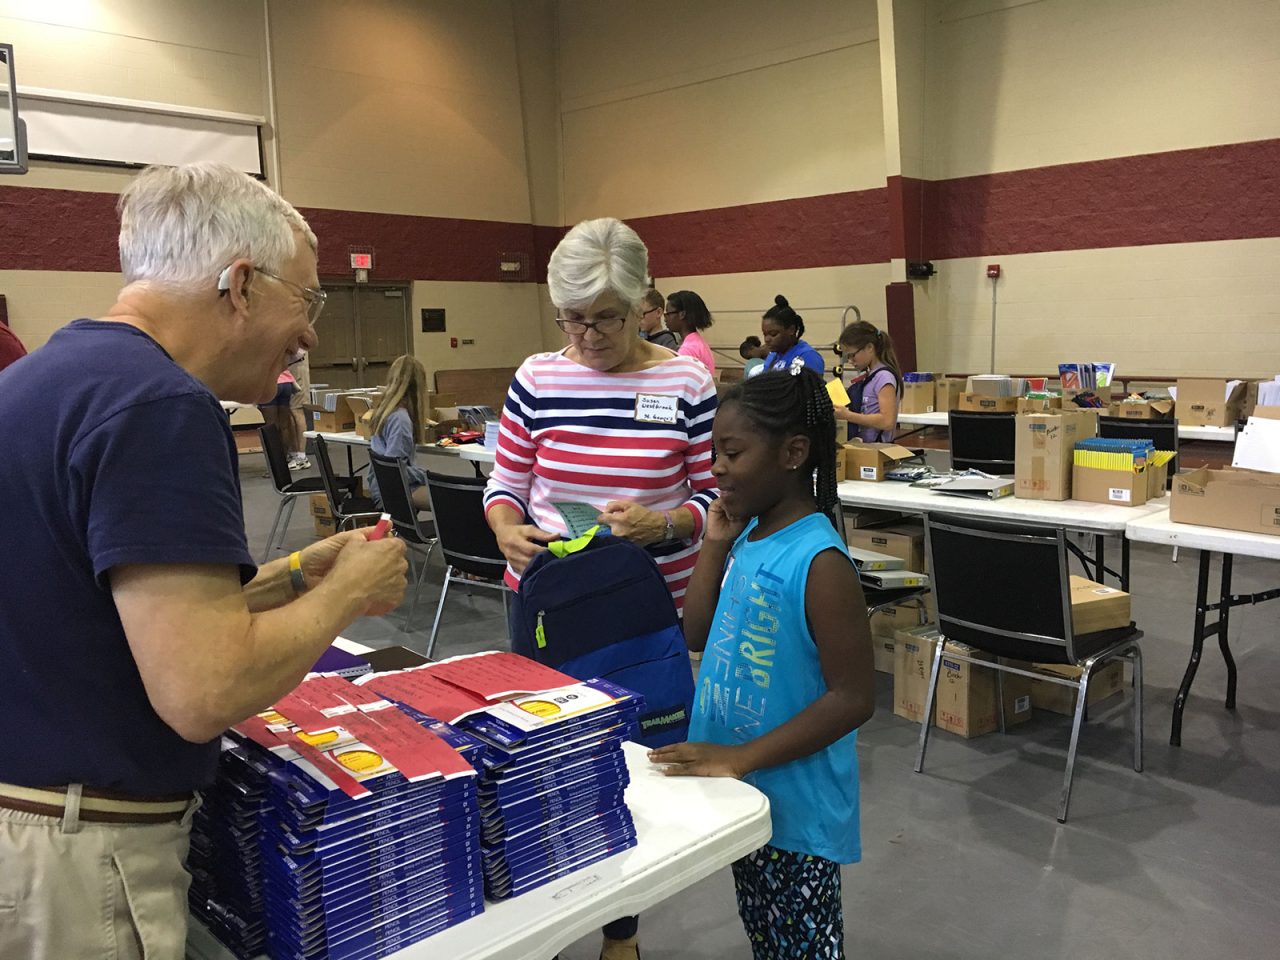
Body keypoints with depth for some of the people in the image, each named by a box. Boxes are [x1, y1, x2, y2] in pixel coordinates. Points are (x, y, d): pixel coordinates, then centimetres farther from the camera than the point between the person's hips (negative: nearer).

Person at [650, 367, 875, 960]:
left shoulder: (818, 561, -24)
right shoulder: (746, 536, 0)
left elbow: (854, 698, -24)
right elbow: (697, 636, 6)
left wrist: (741, 757, -26)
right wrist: (715, 544, -4)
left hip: (796, 803, -8)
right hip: (743, 793, 8)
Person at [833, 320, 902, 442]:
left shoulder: (884, 376, -12)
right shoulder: (869, 376, 15)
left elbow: (887, 421, -20)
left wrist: (848, 415, -20)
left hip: (877, 448, -8)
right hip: (862, 446, 8)